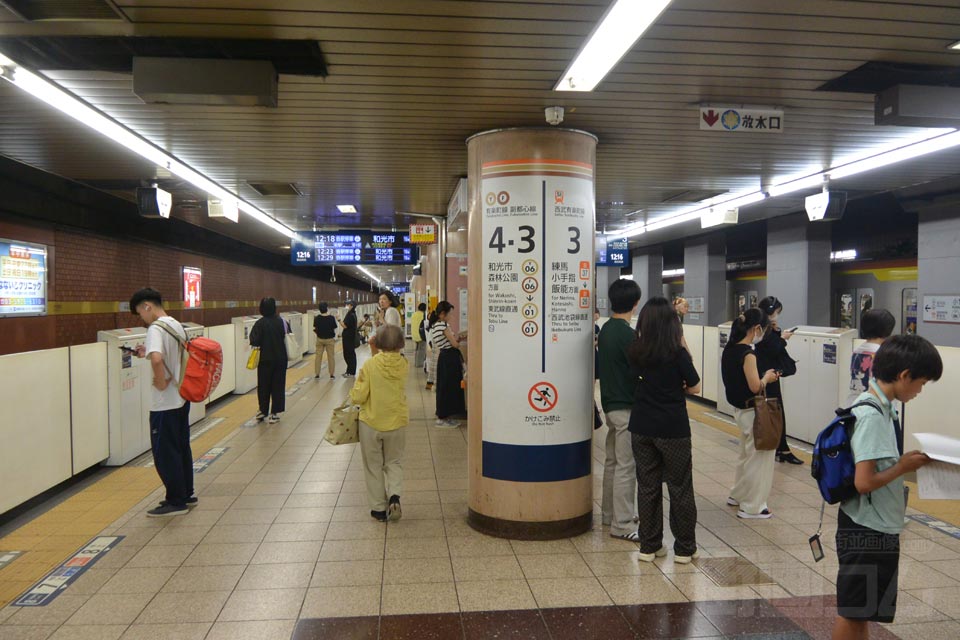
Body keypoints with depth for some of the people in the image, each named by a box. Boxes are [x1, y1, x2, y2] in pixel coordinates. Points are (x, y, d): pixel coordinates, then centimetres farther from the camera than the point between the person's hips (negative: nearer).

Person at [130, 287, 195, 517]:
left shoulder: (156, 329, -18)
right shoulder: (176, 325, 9)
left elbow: (156, 359, -36)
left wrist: (161, 382, -21)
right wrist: (148, 352, 16)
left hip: (165, 403, -9)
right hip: (181, 398, 9)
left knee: (164, 452, 2)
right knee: (181, 448, 17)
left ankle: (176, 502, 9)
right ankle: (186, 494, 27)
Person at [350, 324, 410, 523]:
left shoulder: (370, 365, -17)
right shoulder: (404, 365, -8)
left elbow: (358, 396, -15)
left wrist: (354, 395, 7)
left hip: (371, 422, -2)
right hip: (397, 422, 2)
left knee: (373, 466, 14)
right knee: (394, 462, 19)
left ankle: (379, 508, 19)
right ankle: (394, 496, -3)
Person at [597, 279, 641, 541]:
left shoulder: (606, 329, 8)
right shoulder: (628, 335, -20)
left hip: (611, 403, 9)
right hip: (626, 406, -9)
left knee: (613, 461, 18)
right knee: (626, 466, -2)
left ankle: (610, 513, 29)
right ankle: (622, 524, 5)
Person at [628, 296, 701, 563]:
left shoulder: (636, 353, -2)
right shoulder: (678, 353, -14)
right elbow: (695, 388, -5)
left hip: (641, 428, 4)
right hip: (673, 430, -4)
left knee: (648, 487, 13)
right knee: (680, 489, 9)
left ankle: (649, 546, 21)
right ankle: (684, 549, 19)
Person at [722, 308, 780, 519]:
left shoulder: (729, 349, 3)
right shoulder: (747, 354, -23)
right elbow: (755, 387, -26)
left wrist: (764, 377, 10)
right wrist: (767, 378, -8)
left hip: (740, 409, 9)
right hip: (752, 412, -9)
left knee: (747, 454, 25)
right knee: (759, 458, 5)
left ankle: (738, 495, 38)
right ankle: (752, 507, 15)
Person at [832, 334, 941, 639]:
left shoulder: (882, 409, 6)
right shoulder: (872, 416, -22)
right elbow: (864, 482, -27)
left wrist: (905, 460, 0)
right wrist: (905, 467, -13)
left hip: (878, 527, 9)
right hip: (868, 530, -9)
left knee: (862, 610, 21)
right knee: (853, 611, 7)